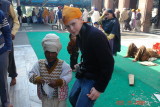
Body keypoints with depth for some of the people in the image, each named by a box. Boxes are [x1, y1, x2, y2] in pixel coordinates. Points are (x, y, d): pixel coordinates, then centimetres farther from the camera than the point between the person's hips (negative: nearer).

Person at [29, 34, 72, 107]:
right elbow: (31, 74, -4)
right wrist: (36, 79, -26)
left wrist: (58, 82, -33)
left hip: (59, 96, -2)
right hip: (45, 97, 2)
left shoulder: (63, 64, -14)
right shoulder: (39, 64, -6)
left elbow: (68, 76, -18)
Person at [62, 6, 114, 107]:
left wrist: (100, 88, -21)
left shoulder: (96, 35, -27)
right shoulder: (79, 34, 1)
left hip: (94, 79, -9)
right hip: (83, 75, 9)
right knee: (73, 98, 22)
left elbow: (108, 63, -26)